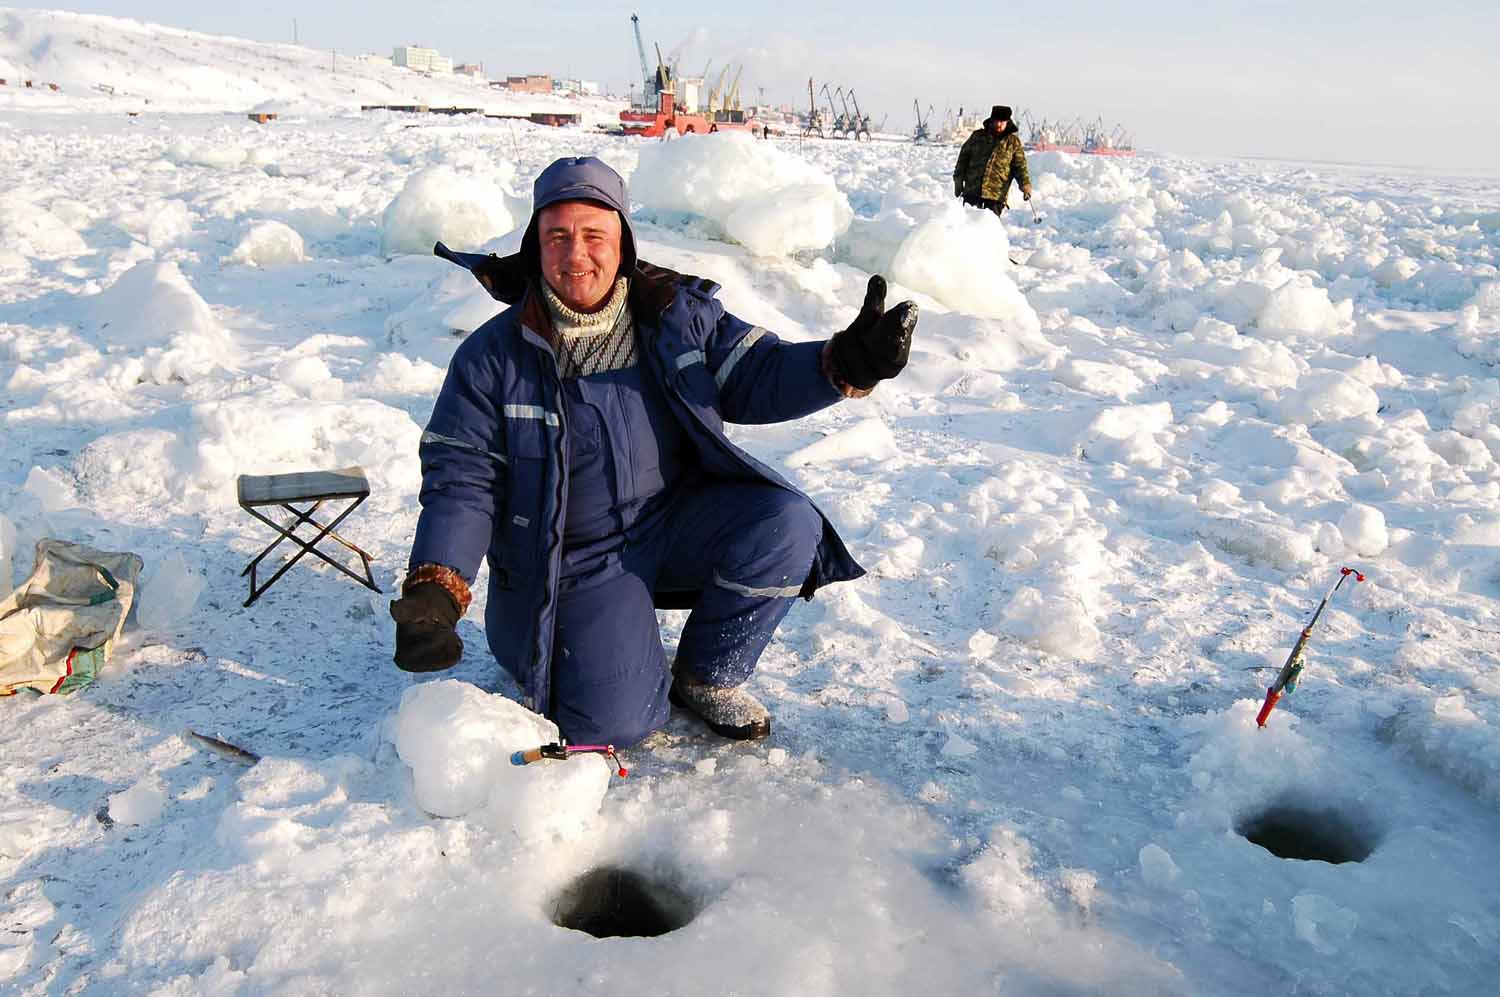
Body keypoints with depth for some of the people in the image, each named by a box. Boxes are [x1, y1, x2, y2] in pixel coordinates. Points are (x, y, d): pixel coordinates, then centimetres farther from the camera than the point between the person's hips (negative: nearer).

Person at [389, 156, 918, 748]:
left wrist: (844, 364, -25)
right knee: (612, 720, -20)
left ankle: (707, 675, 1)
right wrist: (434, 590, -21)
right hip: (574, 560, -2)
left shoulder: (678, 314, -4)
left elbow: (758, 376, -4)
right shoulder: (492, 358, -9)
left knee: (786, 525, -24)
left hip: (675, 520, 3)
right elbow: (460, 478, -7)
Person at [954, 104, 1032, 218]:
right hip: (972, 191, 2)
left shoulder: (1013, 142, 7)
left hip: (996, 195, -2)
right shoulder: (977, 136, 11)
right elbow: (963, 158, 16)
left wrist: (1025, 184, -14)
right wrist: (958, 181, 11)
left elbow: (1020, 165, 1)